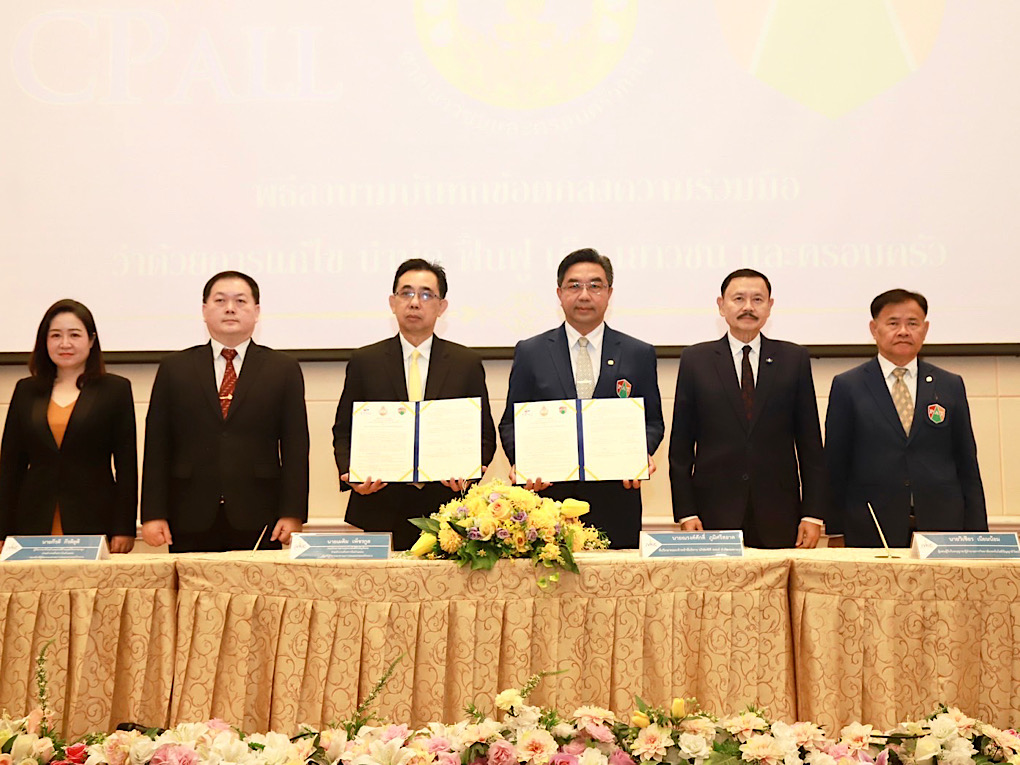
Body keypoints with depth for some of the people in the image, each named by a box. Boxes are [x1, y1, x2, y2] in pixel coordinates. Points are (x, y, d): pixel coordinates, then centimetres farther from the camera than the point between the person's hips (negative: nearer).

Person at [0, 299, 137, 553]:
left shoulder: (116, 389, 6)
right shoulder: (26, 391, 13)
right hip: (34, 526, 2)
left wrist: (124, 530, -5)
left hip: (93, 524, -2)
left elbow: (127, 465, 2)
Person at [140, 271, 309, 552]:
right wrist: (153, 514, -1)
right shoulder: (174, 368, 10)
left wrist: (293, 514, -5)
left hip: (257, 522, 0)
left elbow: (295, 447, 3)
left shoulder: (284, 369, 8)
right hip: (190, 522, 1)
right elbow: (157, 446, 7)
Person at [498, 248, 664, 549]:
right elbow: (511, 423, 8)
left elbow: (653, 421, 11)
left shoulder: (639, 354, 9)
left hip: (616, 503, 1)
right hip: (548, 498, 0)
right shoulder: (529, 352, 8)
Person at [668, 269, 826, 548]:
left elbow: (809, 442, 7)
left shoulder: (794, 359, 8)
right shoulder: (695, 360, 6)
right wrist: (685, 513, -3)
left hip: (779, 518, 1)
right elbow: (680, 446, 5)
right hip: (714, 514, -1)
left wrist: (813, 514, 1)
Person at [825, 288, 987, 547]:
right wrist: (836, 532, -2)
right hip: (870, 533, -2)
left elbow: (967, 466, 11)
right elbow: (835, 465, 3)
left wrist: (977, 535, 6)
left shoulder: (951, 386, 11)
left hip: (941, 526, 2)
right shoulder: (847, 386, 4)